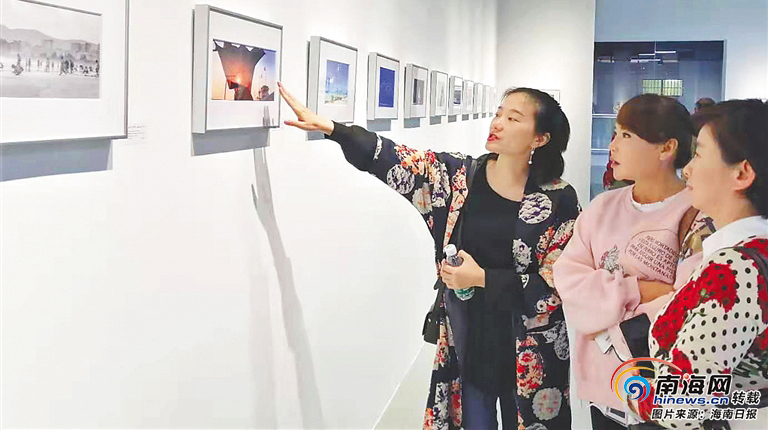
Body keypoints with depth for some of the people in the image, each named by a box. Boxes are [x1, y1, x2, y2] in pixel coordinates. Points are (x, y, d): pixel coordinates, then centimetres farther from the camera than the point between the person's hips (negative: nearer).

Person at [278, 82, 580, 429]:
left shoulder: (559, 201, -8)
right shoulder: (459, 175, -2)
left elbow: (555, 286, -11)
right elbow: (392, 161, -10)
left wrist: (482, 278, -19)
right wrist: (328, 126, -20)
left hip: (528, 355, -1)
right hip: (465, 343, 2)